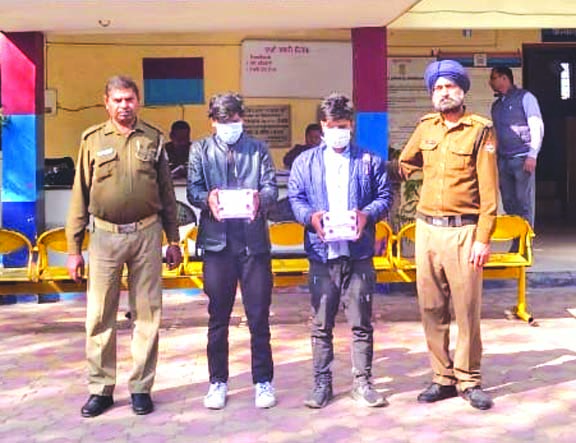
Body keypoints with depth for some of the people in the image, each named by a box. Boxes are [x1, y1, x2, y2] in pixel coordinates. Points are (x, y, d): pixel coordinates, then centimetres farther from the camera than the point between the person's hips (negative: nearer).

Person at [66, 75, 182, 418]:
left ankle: (141, 387, 17)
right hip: (106, 235, 0)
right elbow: (80, 196, 4)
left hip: (147, 234, 1)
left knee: (147, 315, 5)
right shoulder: (93, 140, 4)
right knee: (100, 316, 3)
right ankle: (100, 389, 16)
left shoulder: (153, 139, 6)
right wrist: (74, 248, 2)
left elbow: (167, 193, 10)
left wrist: (174, 241, 9)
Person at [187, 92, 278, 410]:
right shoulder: (200, 150, 11)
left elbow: (271, 187, 2)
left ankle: (263, 381, 17)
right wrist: (208, 198, -21)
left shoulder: (258, 149, 12)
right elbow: (192, 189, 2)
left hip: (254, 241, 0)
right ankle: (218, 381, 20)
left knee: (259, 316, 4)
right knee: (218, 317, 8)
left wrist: (260, 199, -21)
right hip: (217, 240, 0)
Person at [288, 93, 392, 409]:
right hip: (321, 253, 0)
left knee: (361, 323, 6)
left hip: (359, 252, 0)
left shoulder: (369, 161, 8)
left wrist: (367, 214, -13)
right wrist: (310, 217, -14)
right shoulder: (305, 162, 9)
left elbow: (385, 196, 6)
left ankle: (362, 382, 18)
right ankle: (322, 383, 19)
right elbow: (295, 198, 5)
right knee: (321, 323, 7)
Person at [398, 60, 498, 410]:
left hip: (463, 231, -4)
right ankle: (443, 377, 20)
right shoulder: (426, 126, 9)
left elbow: (489, 189, -7)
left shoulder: (480, 130, -4)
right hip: (427, 229, 5)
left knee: (467, 308, 0)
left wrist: (483, 238, -12)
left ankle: (469, 380, 14)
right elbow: (406, 162, 27)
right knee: (431, 309, 8)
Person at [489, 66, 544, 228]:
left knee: (524, 204, -5)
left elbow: (537, 127, -6)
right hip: (503, 161, 6)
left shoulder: (524, 97, 1)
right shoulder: (496, 105, 17)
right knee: (509, 203, 5)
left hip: (522, 159, -6)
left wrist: (532, 155, -15)